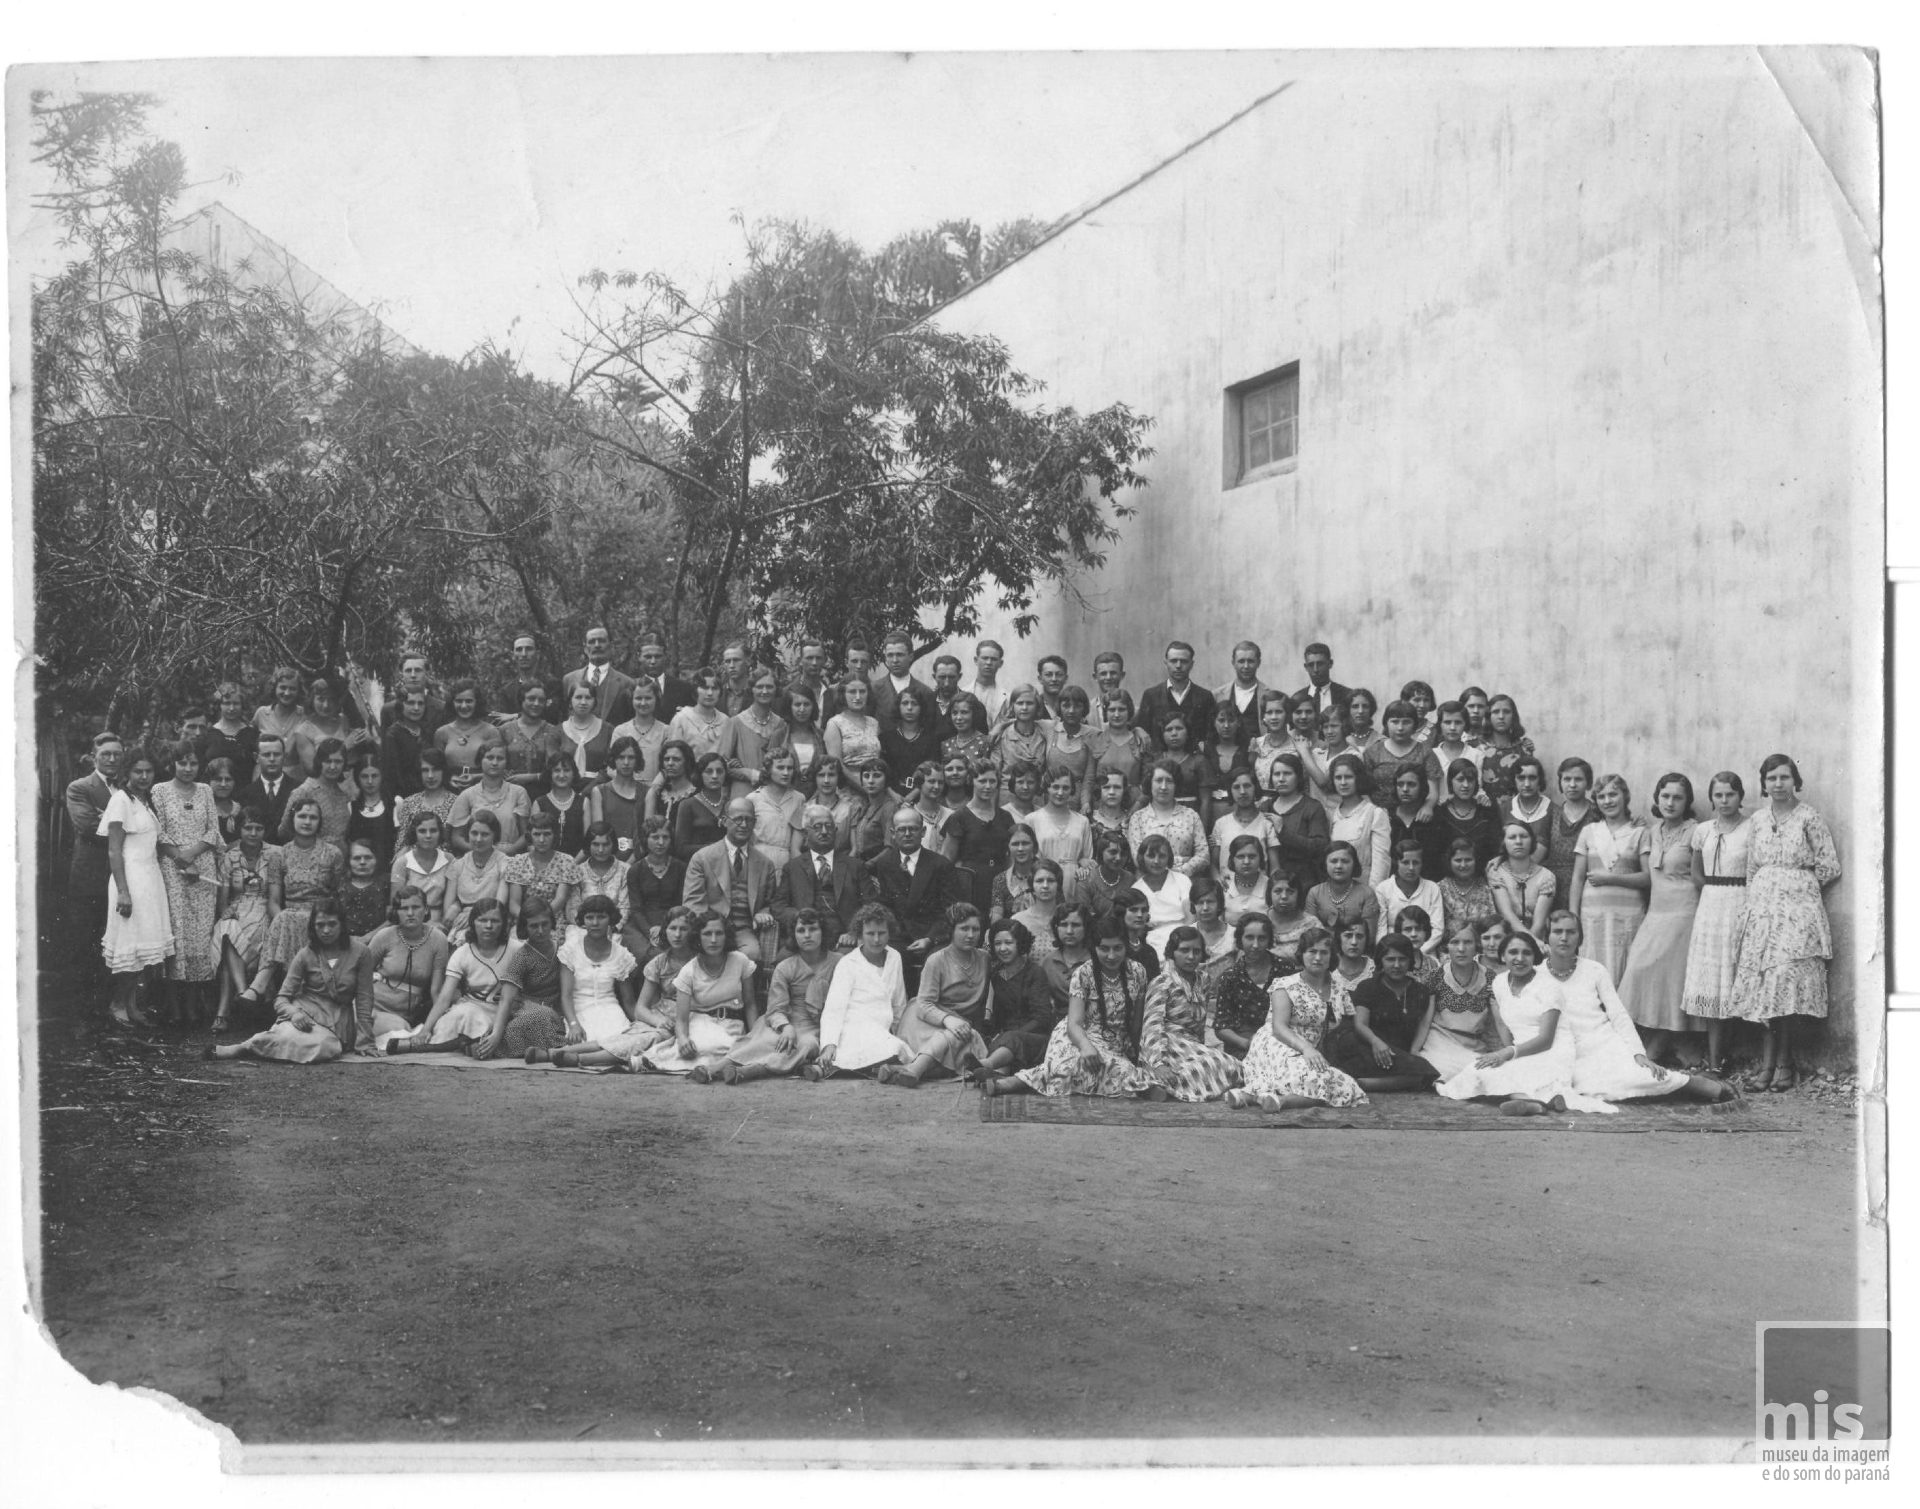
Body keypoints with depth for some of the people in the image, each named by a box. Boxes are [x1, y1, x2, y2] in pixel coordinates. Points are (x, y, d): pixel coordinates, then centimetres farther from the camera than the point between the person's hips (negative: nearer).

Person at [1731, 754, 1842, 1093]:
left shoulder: (1809, 818, -2)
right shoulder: (1758, 819, 12)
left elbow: (1829, 868, 1)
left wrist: (1797, 884, 6)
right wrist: (1751, 905, 13)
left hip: (1799, 909, -4)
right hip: (1762, 908, 4)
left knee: (1787, 981, -9)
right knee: (1766, 981, -1)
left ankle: (1779, 1062, 0)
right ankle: (1774, 1060, 4)